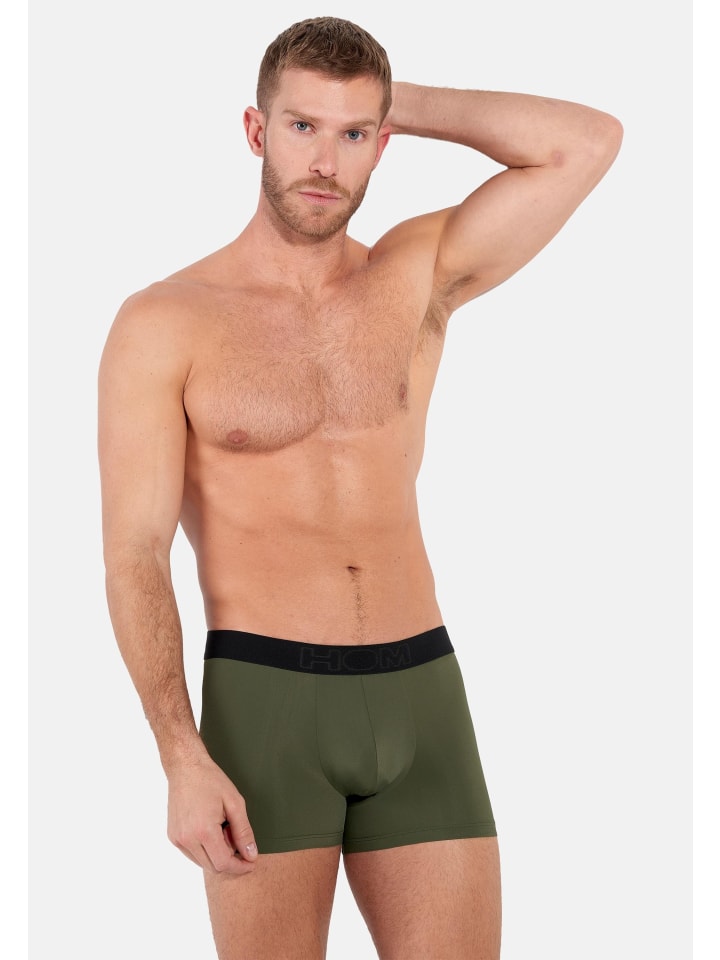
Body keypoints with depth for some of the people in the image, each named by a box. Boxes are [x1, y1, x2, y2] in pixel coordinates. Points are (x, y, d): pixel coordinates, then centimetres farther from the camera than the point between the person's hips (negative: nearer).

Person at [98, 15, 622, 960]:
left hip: (421, 699, 3)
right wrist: (184, 764, -16)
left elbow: (588, 143, -3)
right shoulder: (163, 325, -1)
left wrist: (395, 102, 5)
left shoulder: (419, 276, 8)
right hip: (264, 703, -3)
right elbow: (134, 558, -6)